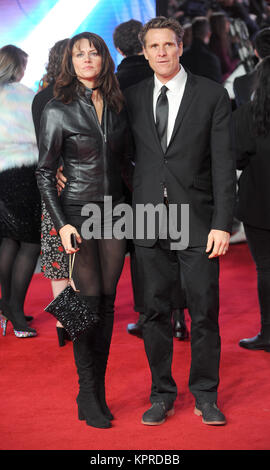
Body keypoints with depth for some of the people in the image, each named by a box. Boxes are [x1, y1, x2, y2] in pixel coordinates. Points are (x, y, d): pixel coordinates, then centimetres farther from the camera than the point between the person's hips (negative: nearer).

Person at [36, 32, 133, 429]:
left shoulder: (117, 106, 9)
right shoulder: (58, 110, -4)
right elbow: (44, 173, -5)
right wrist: (61, 224, -13)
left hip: (113, 211, 4)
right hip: (77, 213, -4)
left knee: (107, 303, 7)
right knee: (89, 302, -3)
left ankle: (97, 391, 16)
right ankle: (89, 398, 8)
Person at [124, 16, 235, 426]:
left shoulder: (212, 95, 1)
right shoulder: (132, 97, 9)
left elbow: (223, 162, -4)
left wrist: (222, 223, -10)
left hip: (196, 218, -2)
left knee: (204, 311, 2)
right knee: (155, 310, 7)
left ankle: (205, 396, 17)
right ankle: (162, 395, 20)